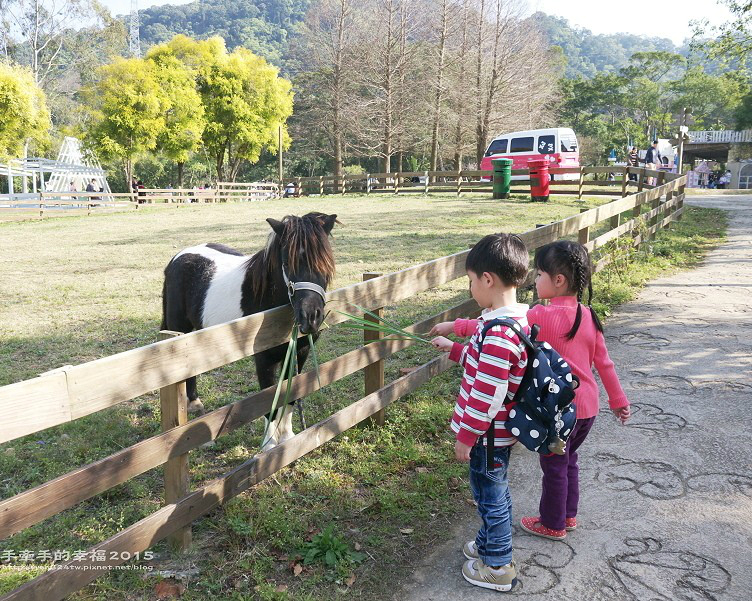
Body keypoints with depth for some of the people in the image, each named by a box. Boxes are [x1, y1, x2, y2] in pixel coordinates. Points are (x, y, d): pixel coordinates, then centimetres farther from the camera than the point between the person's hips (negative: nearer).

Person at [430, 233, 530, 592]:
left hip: (488, 434, -9)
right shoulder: (516, 319, 1)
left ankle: (497, 567, 27)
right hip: (500, 430, 9)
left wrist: (467, 437, -19)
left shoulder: (499, 331, -30)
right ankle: (490, 543, 46)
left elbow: (487, 394, -27)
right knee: (494, 491, 25)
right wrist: (454, 350, 20)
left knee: (490, 495, 9)